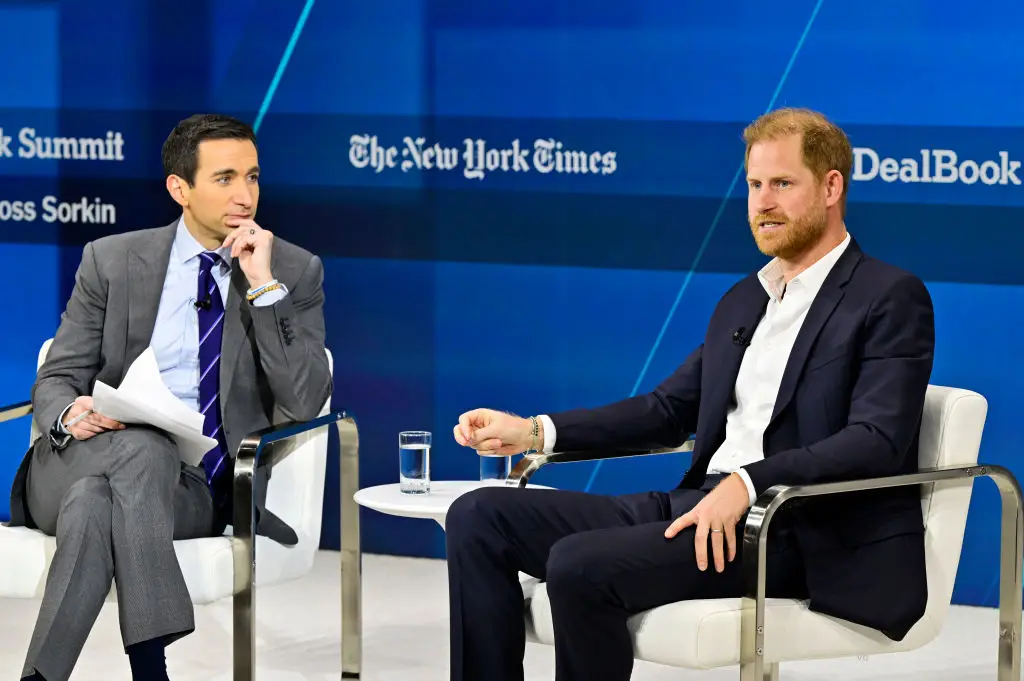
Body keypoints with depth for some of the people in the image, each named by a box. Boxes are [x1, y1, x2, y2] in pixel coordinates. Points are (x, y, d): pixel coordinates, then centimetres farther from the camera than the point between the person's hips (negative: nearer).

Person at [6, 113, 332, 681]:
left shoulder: (295, 272, 6)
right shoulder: (110, 260, 9)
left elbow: (304, 402, -6)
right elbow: (54, 381, 9)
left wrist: (264, 287, -14)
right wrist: (68, 414, -17)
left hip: (199, 488, -1)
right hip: (82, 463, 1)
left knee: (94, 505, -36)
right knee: (143, 446, -37)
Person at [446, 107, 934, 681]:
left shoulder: (892, 299, -4)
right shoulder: (743, 301, 21)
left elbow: (877, 441, -16)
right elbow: (669, 409, 25)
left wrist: (748, 482, -28)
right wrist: (535, 431, 12)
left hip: (795, 532, -8)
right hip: (696, 505, 8)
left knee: (581, 564, -30)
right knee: (480, 517, -4)